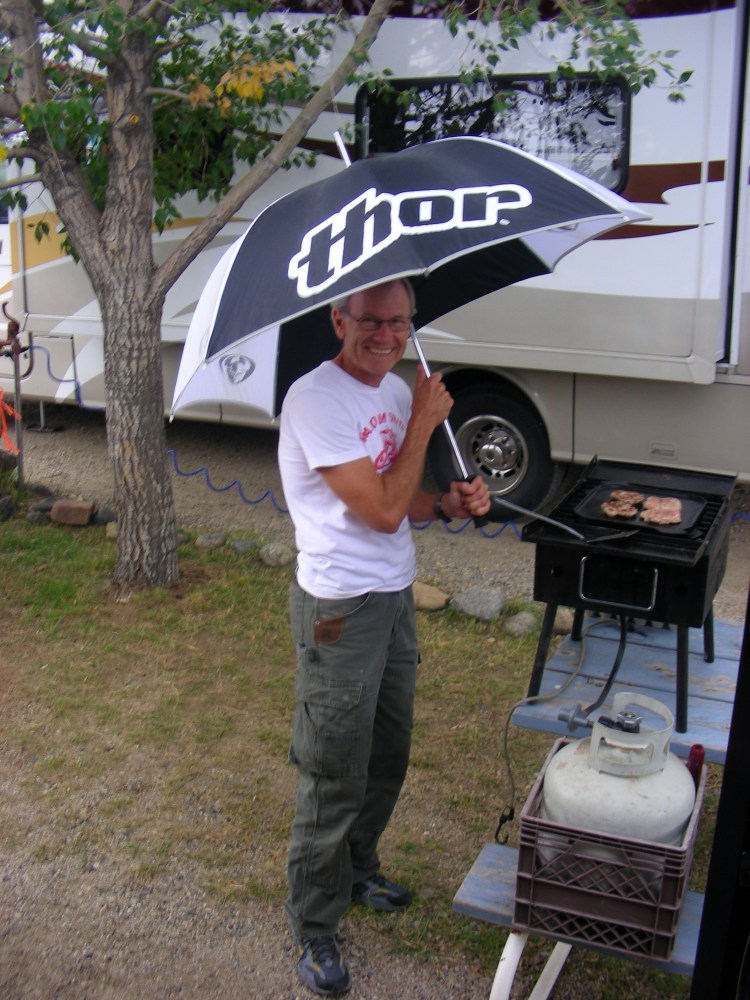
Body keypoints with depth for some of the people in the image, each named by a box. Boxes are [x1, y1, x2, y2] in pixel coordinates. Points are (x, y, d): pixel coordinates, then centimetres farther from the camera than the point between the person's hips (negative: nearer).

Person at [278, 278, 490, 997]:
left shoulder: (397, 390, 7)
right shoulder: (315, 400, -20)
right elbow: (383, 510, -24)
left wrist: (450, 504, -2)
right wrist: (424, 422, -14)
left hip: (395, 597, 8)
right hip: (340, 612, -8)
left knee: (387, 760, 21)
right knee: (334, 778, 3)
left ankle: (357, 873, 44)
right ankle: (314, 930, 22)